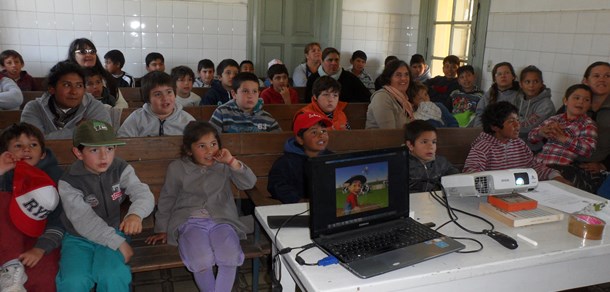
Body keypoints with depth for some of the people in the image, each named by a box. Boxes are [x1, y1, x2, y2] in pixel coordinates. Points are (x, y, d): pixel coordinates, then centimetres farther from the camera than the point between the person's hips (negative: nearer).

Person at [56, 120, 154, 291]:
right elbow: (84, 220, -20)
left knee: (112, 276, -28)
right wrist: (118, 243, -25)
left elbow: (144, 194, -23)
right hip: (78, 238, 0)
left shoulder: (121, 170, -8)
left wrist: (136, 214, -48)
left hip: (112, 232, 1)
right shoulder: (69, 182, -13)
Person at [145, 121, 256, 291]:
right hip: (190, 222, -1)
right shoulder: (177, 168, 6)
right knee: (202, 261, -30)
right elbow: (167, 200, 15)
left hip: (221, 220, 1)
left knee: (231, 258, -28)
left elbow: (249, 183, -1)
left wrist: (232, 162, -12)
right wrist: (162, 229, 17)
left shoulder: (224, 166, 7)